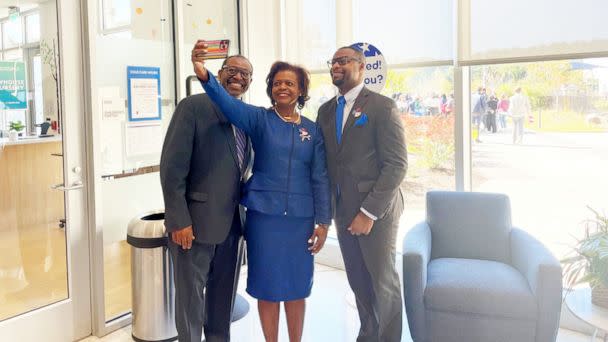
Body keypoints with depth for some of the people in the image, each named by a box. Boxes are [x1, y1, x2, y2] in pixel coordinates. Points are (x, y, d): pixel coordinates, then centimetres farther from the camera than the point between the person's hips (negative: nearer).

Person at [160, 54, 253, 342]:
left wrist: (247, 210, 5)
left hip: (233, 222, 6)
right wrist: (179, 220, -17)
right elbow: (172, 167, -14)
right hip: (197, 221, -5)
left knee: (224, 293, 18)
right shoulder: (193, 107, -9)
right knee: (191, 295, 8)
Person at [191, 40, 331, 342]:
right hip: (264, 215, -2)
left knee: (297, 286, 13)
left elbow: (320, 178, 4)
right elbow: (229, 104, -21)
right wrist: (205, 75, -40)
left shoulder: (313, 130, 4)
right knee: (268, 286, 8)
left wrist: (323, 222, 0)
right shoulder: (259, 119, -2)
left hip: (300, 218, 2)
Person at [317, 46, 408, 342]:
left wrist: (369, 212, -17)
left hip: (376, 210, -5)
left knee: (383, 284, 5)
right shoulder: (326, 110, 11)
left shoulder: (382, 107, -8)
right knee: (358, 282, 14)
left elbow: (397, 165, -13)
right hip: (342, 210, 5)